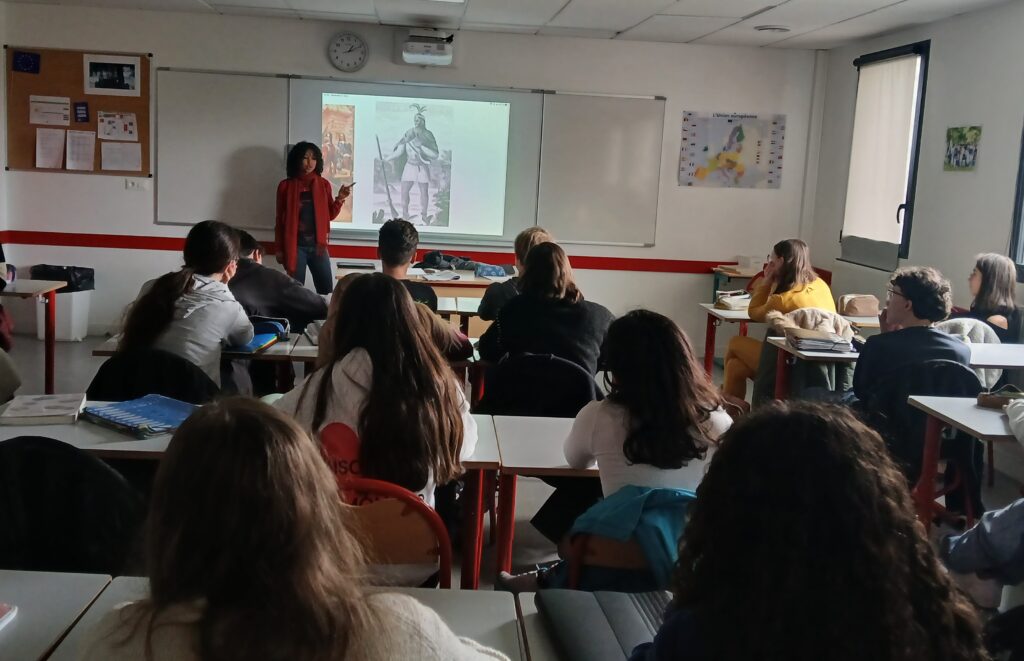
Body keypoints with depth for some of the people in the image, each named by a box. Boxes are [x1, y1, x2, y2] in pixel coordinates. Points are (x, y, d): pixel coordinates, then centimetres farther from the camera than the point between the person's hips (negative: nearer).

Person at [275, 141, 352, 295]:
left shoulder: (324, 185, 6)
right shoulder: (286, 186, 0)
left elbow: (330, 215, 9)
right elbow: (280, 220, 3)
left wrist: (339, 199, -8)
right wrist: (278, 248, 1)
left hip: (317, 245, 2)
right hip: (295, 246, -2)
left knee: (326, 290, 0)